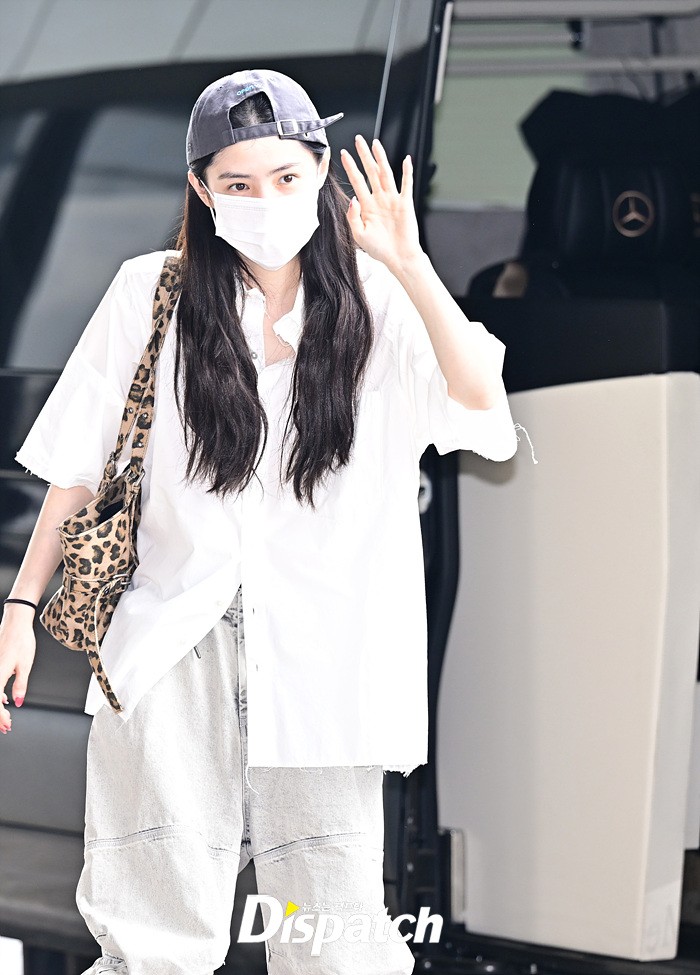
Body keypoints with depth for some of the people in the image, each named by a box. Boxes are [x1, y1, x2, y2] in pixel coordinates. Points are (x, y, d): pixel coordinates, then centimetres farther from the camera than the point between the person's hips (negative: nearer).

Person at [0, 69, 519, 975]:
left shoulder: (374, 301, 3)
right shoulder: (152, 294, 4)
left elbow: (480, 398, -13)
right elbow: (79, 465, 9)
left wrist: (408, 262, -18)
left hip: (321, 658, 0)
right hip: (172, 655, 0)